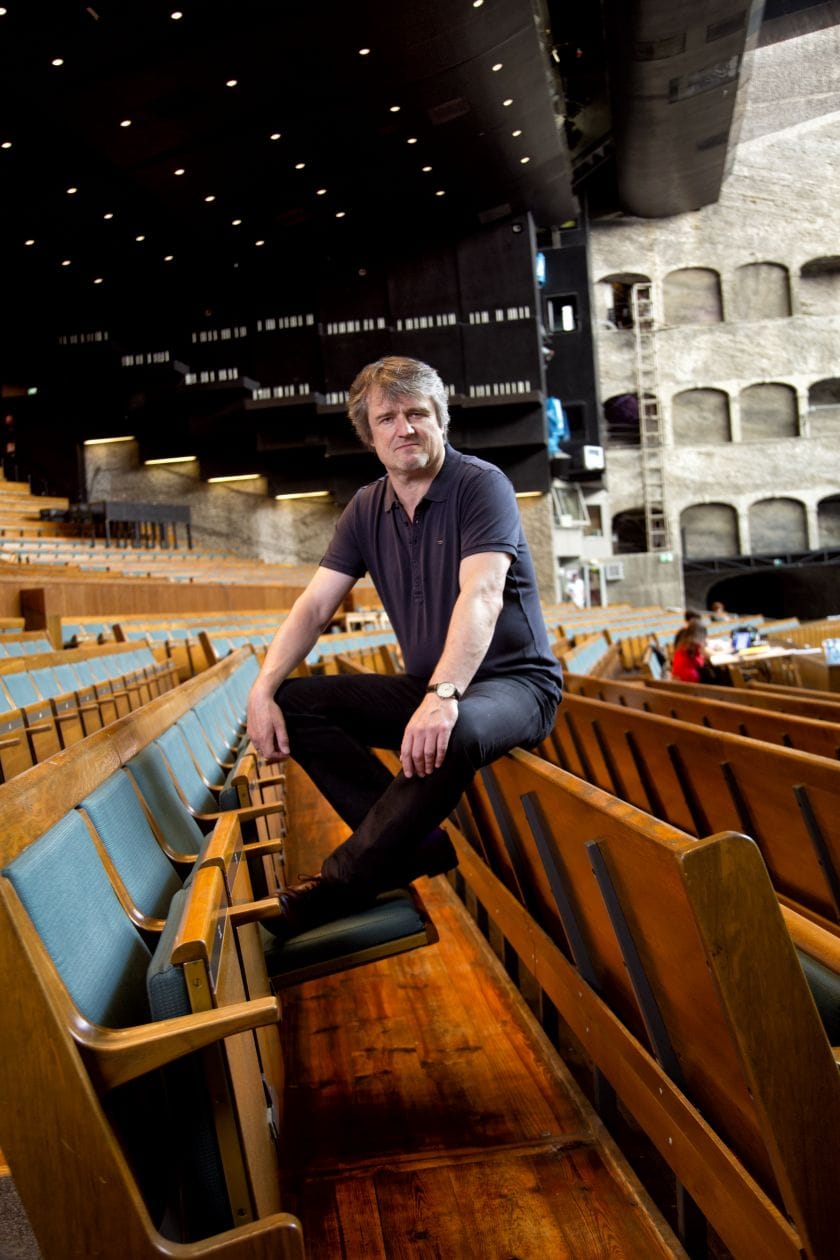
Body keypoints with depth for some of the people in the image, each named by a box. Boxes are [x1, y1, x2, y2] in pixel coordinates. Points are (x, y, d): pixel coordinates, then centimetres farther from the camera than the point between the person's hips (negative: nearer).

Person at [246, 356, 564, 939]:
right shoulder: (367, 509, 7)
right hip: (425, 687, 6)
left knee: (454, 733, -40)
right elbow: (314, 606, 2)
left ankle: (340, 885, -21)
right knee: (296, 702, -11)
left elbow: (480, 595, -27)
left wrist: (443, 696, -42)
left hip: (514, 683, -6)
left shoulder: (481, 485, -12)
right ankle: (421, 845, -15)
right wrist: (263, 689, -14)